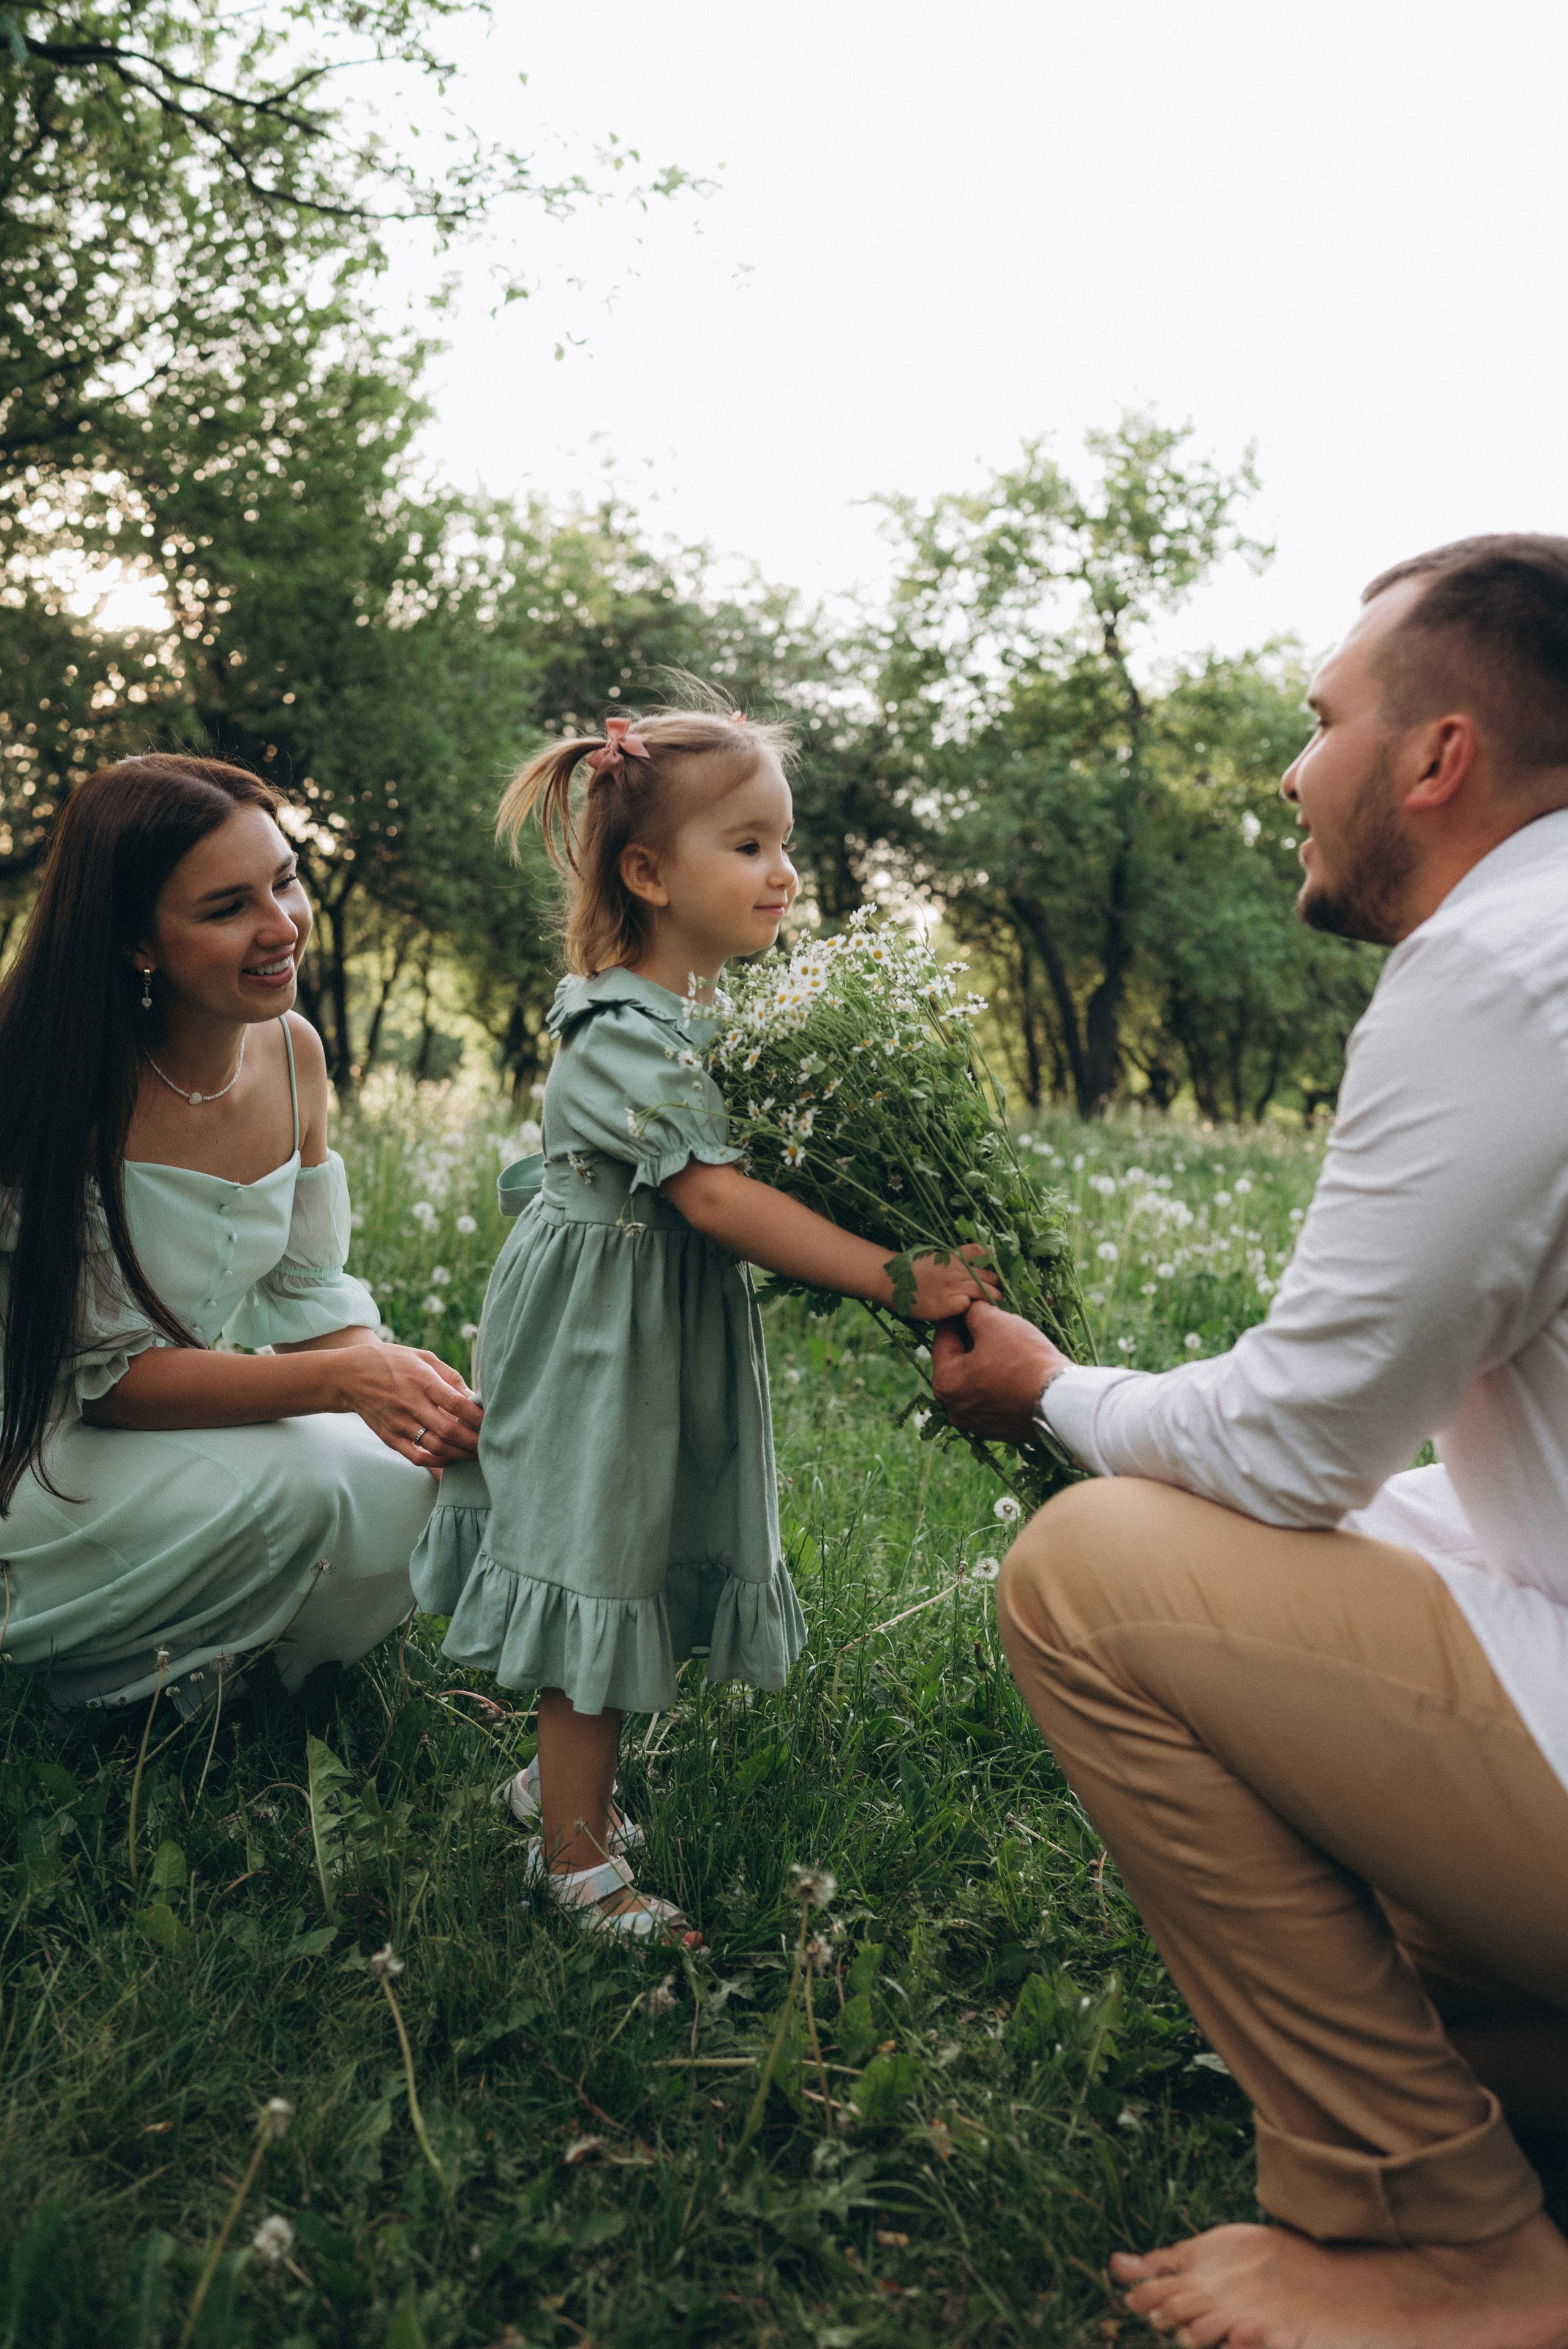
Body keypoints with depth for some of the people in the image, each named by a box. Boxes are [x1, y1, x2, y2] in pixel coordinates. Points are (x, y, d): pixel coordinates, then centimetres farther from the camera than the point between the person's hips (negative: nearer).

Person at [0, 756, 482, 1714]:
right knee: (302, 1484, -29)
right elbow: (109, 1372, -22)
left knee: (415, 1487, -15)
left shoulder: (294, 1051, -4)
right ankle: (102, 1673, 1)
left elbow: (308, 1292, 0)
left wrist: (420, 1405, -20)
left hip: (187, 1415, 6)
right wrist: (341, 1381, -33)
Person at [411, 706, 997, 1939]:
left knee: (654, 1562, 18)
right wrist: (894, 1279, -33)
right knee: (602, 1565, 1)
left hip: (681, 1327, 9)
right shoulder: (627, 1033, -24)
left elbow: (740, 1171, 16)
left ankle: (563, 1775, 38)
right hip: (607, 1337, -9)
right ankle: (579, 1858, 17)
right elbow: (714, 1198, -31)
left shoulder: (713, 1010, 6)